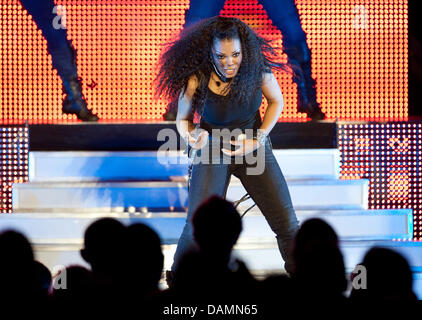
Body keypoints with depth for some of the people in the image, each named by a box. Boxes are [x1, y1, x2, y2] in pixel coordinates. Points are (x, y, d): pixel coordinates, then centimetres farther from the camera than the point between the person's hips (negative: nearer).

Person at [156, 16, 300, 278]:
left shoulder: (257, 68, -16)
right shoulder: (195, 80, -20)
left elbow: (276, 101, 3)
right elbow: (183, 120, -2)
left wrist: (258, 140, -8)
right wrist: (194, 136, -24)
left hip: (254, 146, 2)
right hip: (213, 150, -2)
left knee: (287, 223, -2)